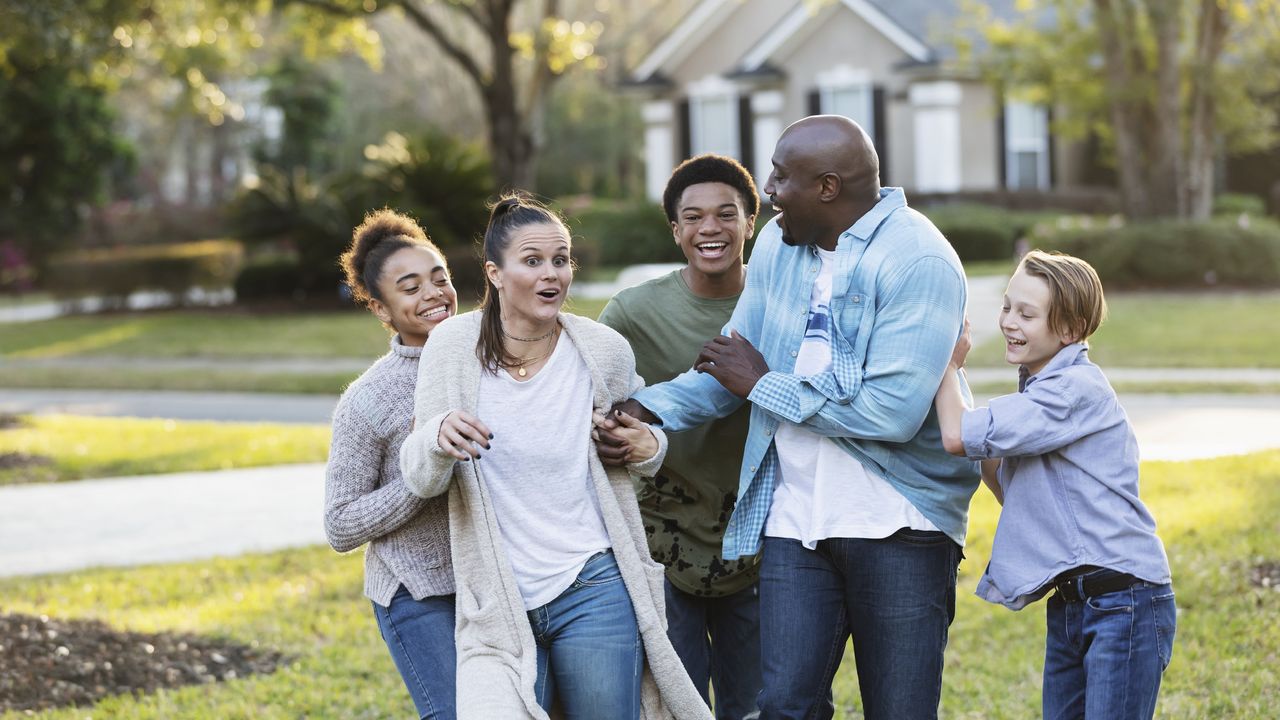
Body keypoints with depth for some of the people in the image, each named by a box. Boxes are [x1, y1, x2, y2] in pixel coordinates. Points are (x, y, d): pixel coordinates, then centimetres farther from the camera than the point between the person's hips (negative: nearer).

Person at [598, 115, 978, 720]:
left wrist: (763, 385, -13)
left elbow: (893, 411, -24)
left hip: (898, 528, -6)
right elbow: (736, 359, 17)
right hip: (795, 521, 6)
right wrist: (648, 409, -1)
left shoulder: (919, 262, -15)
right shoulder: (779, 243, 9)